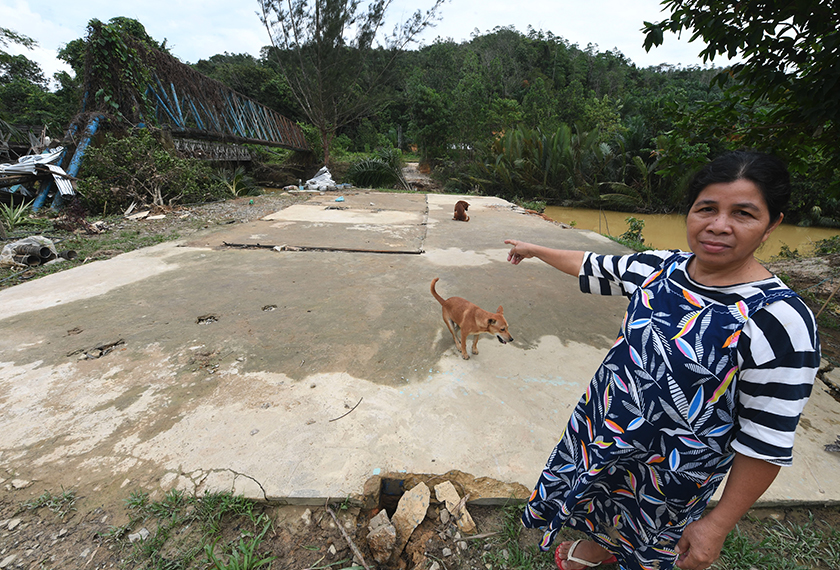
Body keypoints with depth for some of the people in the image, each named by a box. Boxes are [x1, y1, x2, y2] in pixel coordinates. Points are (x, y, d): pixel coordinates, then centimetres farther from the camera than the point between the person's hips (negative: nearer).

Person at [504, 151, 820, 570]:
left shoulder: (781, 322, -27)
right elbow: (593, 268, 4)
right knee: (603, 501, 34)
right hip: (605, 424, 6)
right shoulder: (663, 268, -11)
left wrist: (717, 525, -16)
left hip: (671, 469, -5)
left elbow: (766, 443, -22)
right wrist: (535, 250, 14)